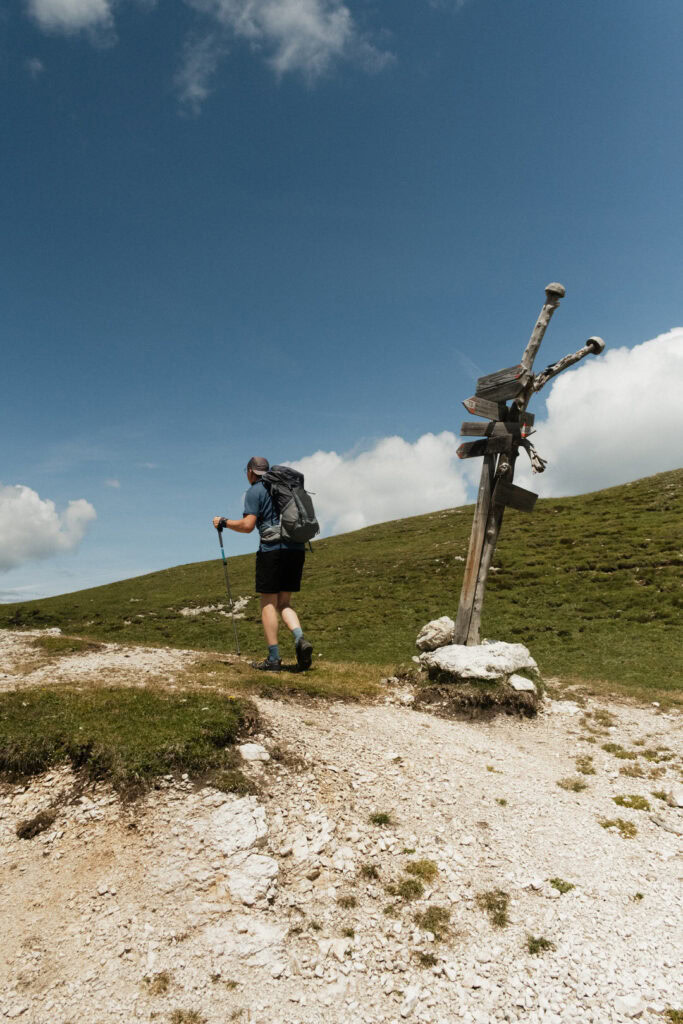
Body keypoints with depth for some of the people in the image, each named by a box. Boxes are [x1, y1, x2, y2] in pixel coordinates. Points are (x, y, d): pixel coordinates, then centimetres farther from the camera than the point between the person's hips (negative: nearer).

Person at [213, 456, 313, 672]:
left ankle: (273, 659, 2)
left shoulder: (254, 491, 0)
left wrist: (223, 522, 4)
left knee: (268, 604, 2)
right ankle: (300, 639, -11)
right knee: (284, 603, 13)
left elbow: (247, 526, -11)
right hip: (297, 548, 6)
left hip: (272, 549, -6)